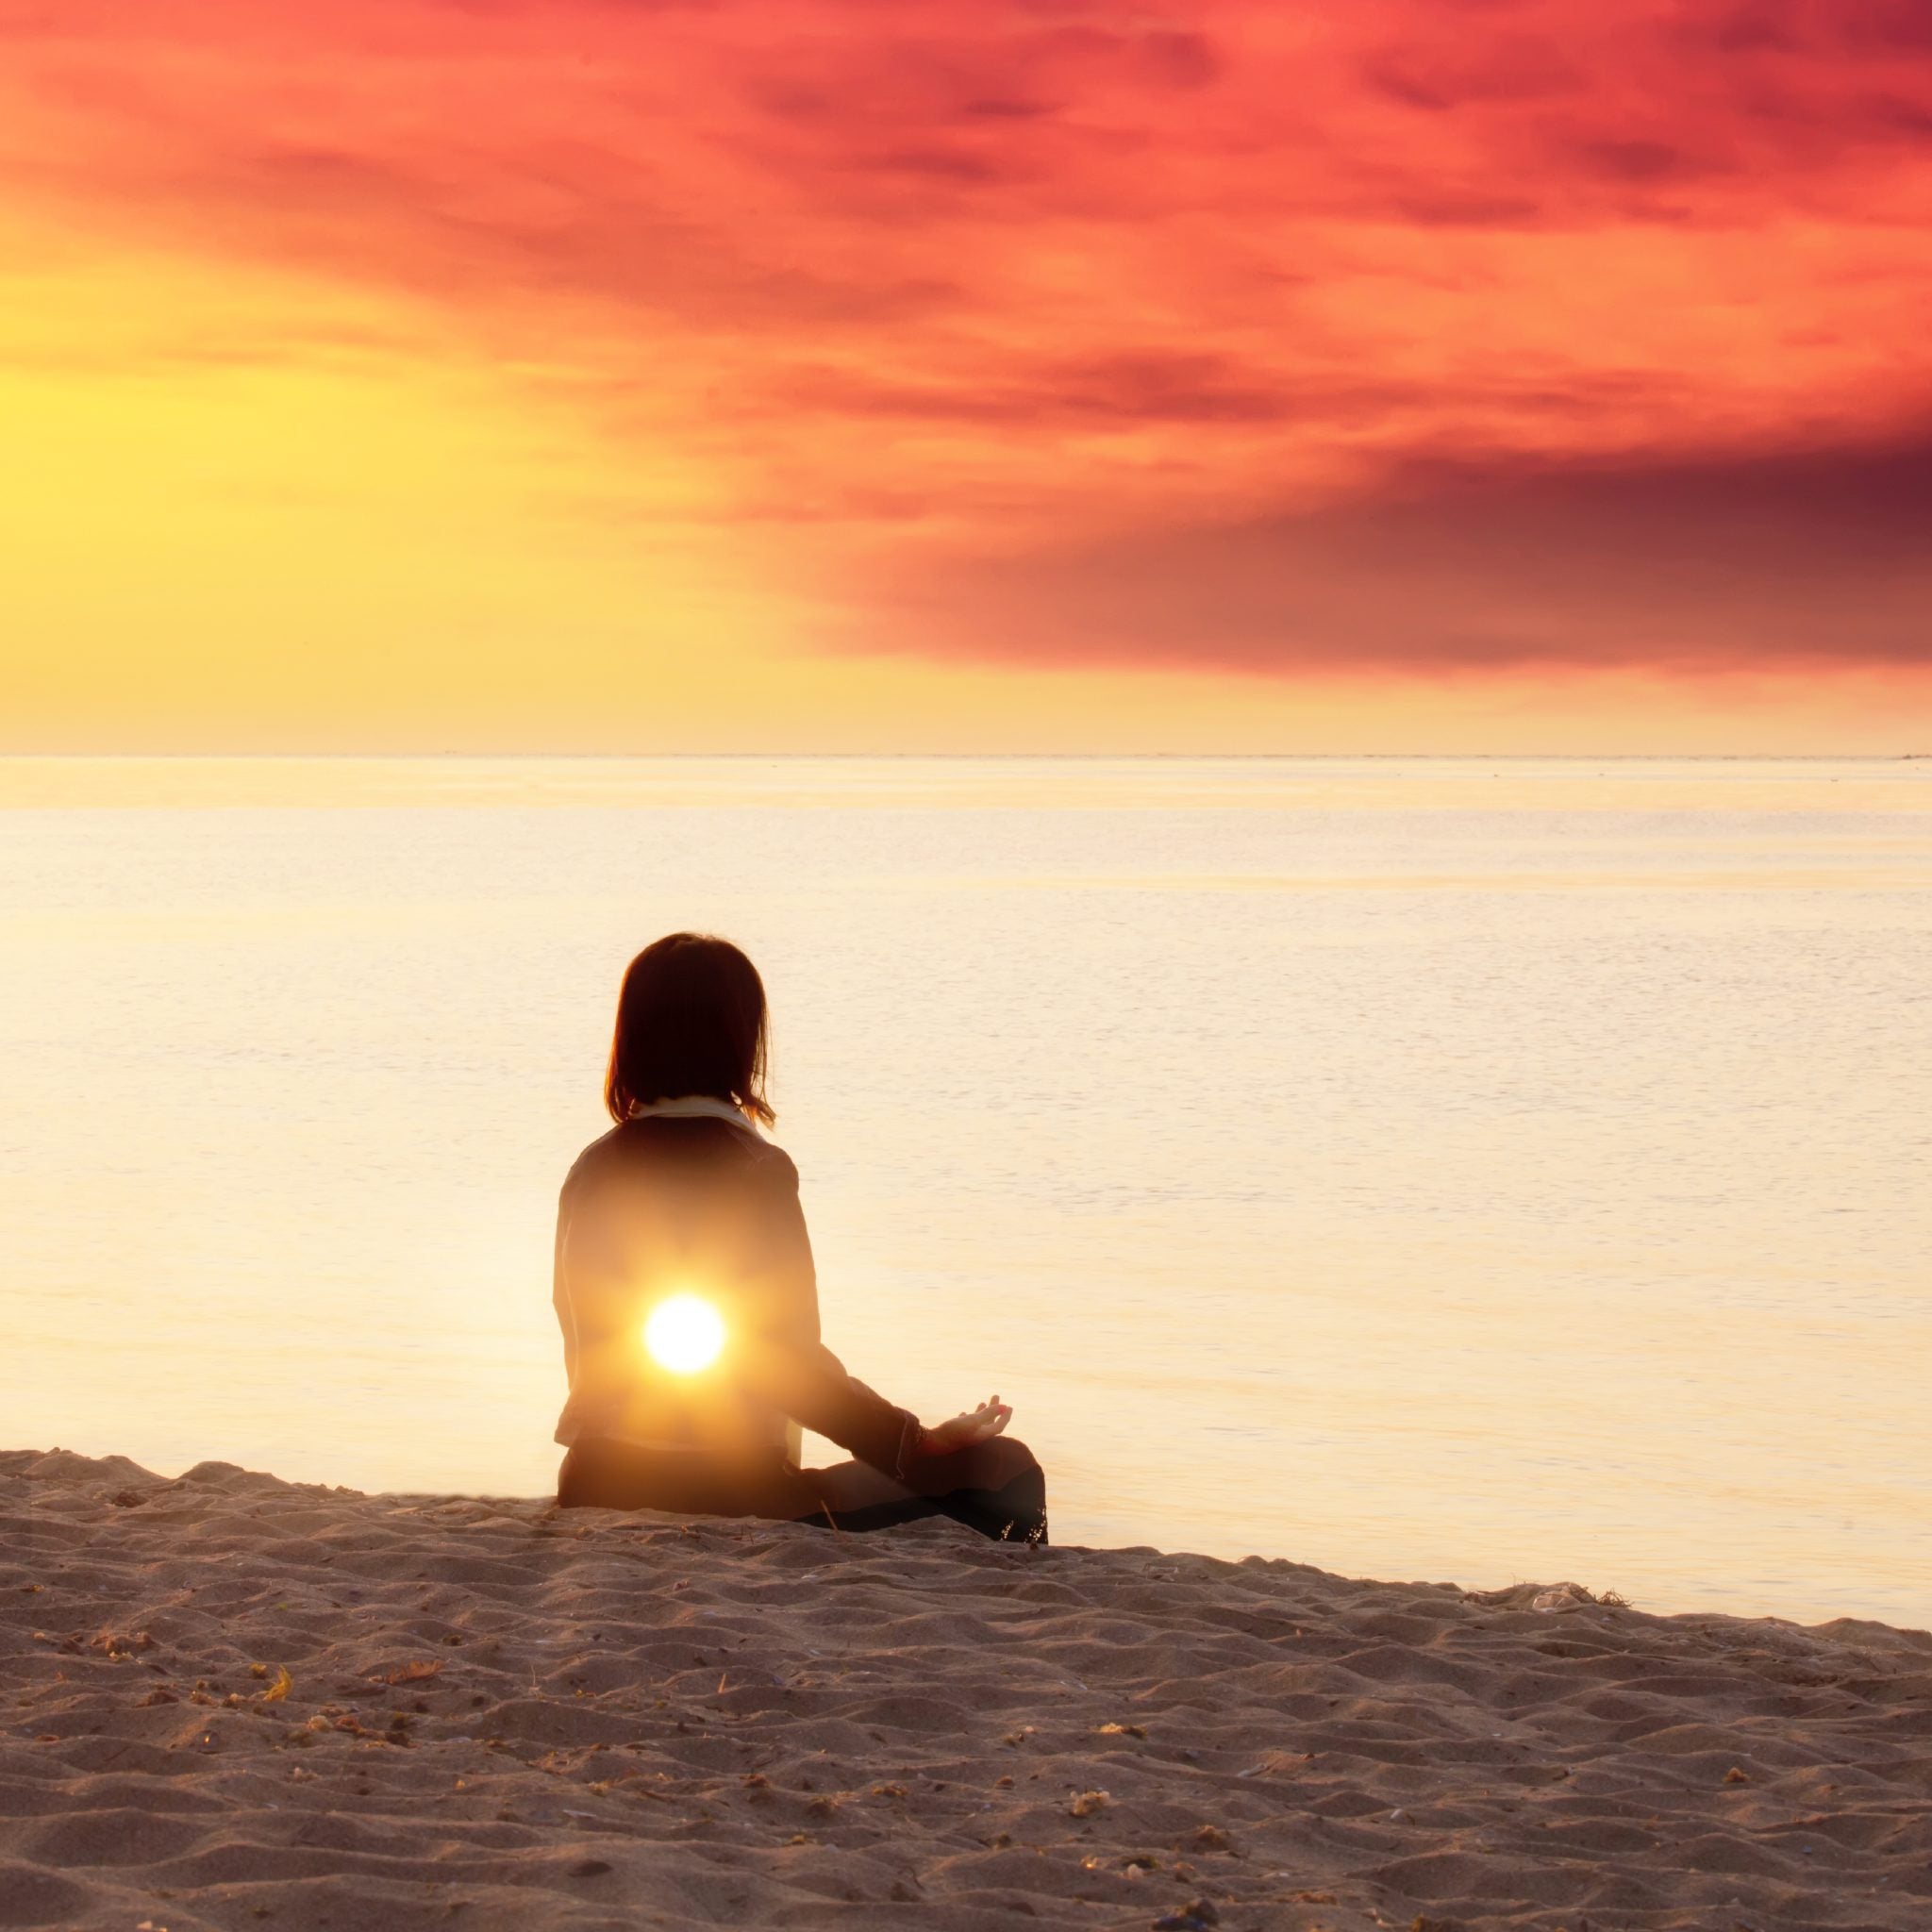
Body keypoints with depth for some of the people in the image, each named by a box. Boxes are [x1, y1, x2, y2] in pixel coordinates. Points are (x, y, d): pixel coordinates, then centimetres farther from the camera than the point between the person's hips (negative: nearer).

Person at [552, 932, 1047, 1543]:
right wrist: (917, 1447, -16)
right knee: (1005, 1475, 1)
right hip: (726, 1489, -7)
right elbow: (785, 1359, -17)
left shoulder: (591, 1169, 7)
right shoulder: (754, 1170, -11)